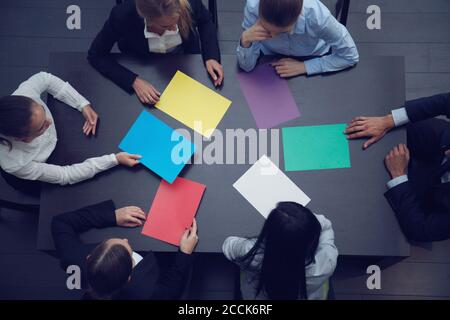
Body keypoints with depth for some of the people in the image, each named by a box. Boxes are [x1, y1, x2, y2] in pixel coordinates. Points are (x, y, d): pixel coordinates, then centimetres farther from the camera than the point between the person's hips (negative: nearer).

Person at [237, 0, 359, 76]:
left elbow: (350, 56, -20)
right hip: (272, 63, 0)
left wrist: (304, 66, -26)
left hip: (313, 61, 0)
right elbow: (247, 66, -22)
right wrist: (245, 41, -41)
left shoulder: (317, 15, -36)